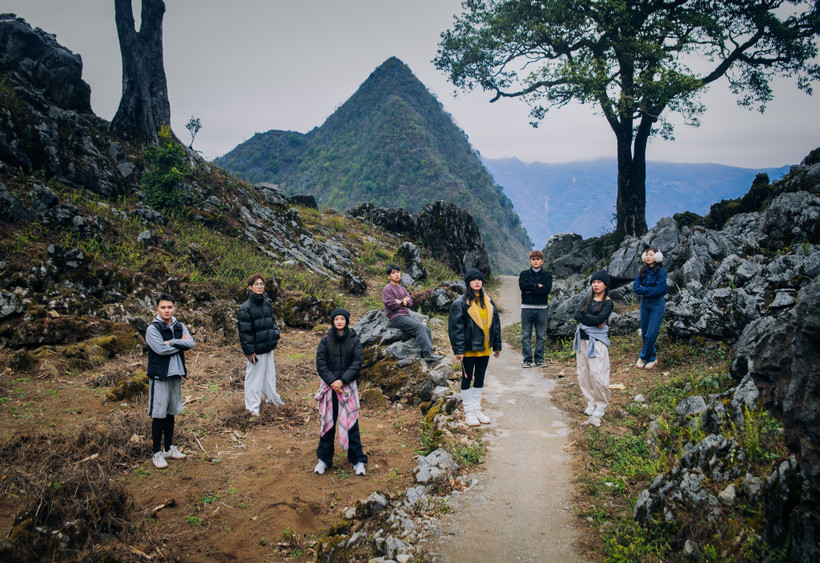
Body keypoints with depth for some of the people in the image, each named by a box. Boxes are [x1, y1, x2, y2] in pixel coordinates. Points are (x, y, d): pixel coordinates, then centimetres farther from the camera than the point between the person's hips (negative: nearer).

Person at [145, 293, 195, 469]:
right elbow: (160, 349, -20)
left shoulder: (179, 326, 9)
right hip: (159, 375, -6)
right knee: (159, 414, -1)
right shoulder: (153, 328, -8)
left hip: (176, 374, 6)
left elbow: (190, 343, -5)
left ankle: (169, 448, 25)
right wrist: (180, 344, -8)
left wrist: (171, 342, -16)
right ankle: (157, 453, 6)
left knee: (171, 412, 14)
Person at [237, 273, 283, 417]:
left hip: (268, 347, 7)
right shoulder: (245, 308, -16)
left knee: (270, 373, 20)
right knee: (254, 376, 2)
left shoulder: (266, 304, 8)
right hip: (256, 349, -7)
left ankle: (272, 397, 37)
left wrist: (276, 336, 10)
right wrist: (249, 351, -17)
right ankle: (253, 405, 15)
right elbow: (244, 331, -16)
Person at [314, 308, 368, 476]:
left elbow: (357, 364, -3)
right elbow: (320, 363, -1)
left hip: (348, 386, -1)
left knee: (351, 423, 1)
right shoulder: (326, 341, 2)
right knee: (328, 422, 7)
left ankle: (357, 460, 13)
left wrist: (342, 380, -13)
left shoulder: (354, 341, 1)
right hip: (329, 386, 1)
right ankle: (324, 459, 20)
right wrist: (332, 381, -12)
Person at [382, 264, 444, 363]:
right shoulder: (387, 289, -4)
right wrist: (403, 301, 0)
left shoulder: (402, 288, 20)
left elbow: (410, 302, 13)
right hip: (396, 318, -8)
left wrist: (403, 302, -8)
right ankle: (428, 352, -28)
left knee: (426, 329, -9)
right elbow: (392, 305, -15)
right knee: (420, 327, -24)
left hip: (407, 315, 8)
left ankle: (425, 354, -13)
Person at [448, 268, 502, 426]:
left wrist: (497, 345, 14)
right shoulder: (460, 303, -8)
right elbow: (456, 327, -11)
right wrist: (459, 350, -16)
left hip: (484, 348, 6)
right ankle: (468, 412, 13)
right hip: (469, 348, -5)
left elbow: (495, 324, 15)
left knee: (480, 379, 13)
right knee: (467, 379, 4)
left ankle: (477, 409, 25)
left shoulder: (488, 301, 10)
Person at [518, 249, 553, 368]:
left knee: (541, 336, 4)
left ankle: (539, 359, 12)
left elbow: (547, 289, -9)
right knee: (526, 335, 1)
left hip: (541, 308, 0)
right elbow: (523, 286, -10)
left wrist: (531, 290, -10)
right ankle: (527, 359, 7)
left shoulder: (547, 275, 9)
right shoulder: (524, 274, 9)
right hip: (527, 308, 0)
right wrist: (537, 286, -8)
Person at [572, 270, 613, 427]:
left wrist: (584, 317, -7)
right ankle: (591, 402, 22)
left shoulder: (607, 303, -3)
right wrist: (595, 321, -13)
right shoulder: (587, 300, 12)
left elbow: (599, 319, -19)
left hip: (597, 341, -5)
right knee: (583, 374, 8)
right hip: (582, 339, 6)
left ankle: (601, 406, 7)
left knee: (597, 374, -9)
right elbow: (577, 315, -5)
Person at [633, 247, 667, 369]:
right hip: (644, 304, 5)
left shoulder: (661, 272, -11)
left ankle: (643, 357, 10)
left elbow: (659, 290, -20)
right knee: (645, 333, 9)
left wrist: (644, 291, -11)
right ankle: (652, 357, 23)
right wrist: (650, 290, -16)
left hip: (657, 305, -5)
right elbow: (635, 288, -7)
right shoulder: (642, 272, 3)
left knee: (651, 334, -7)